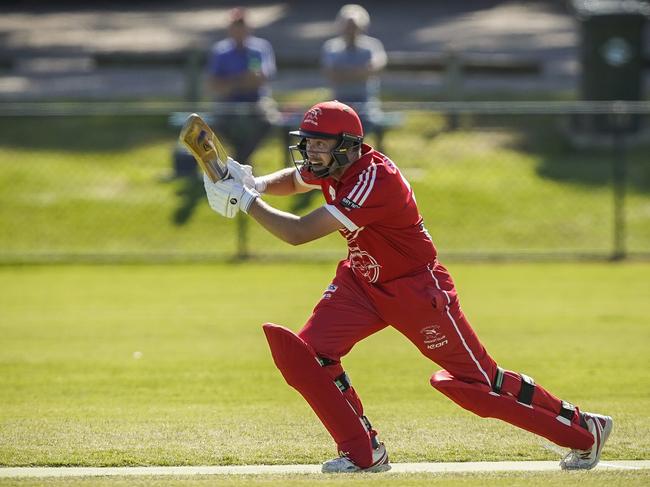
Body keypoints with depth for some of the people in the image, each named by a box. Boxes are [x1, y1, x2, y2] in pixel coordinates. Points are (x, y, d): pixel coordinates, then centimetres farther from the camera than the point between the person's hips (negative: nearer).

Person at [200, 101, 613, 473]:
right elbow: (292, 180, 18)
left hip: (417, 290, -8)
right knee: (306, 352, -9)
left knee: (476, 381, -3)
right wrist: (255, 183, -4)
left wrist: (245, 200, -26)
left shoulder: (374, 181, -33)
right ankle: (364, 452, 3)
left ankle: (584, 431, 13)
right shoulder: (335, 164, -6)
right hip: (362, 283, 8)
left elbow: (298, 233, -35)